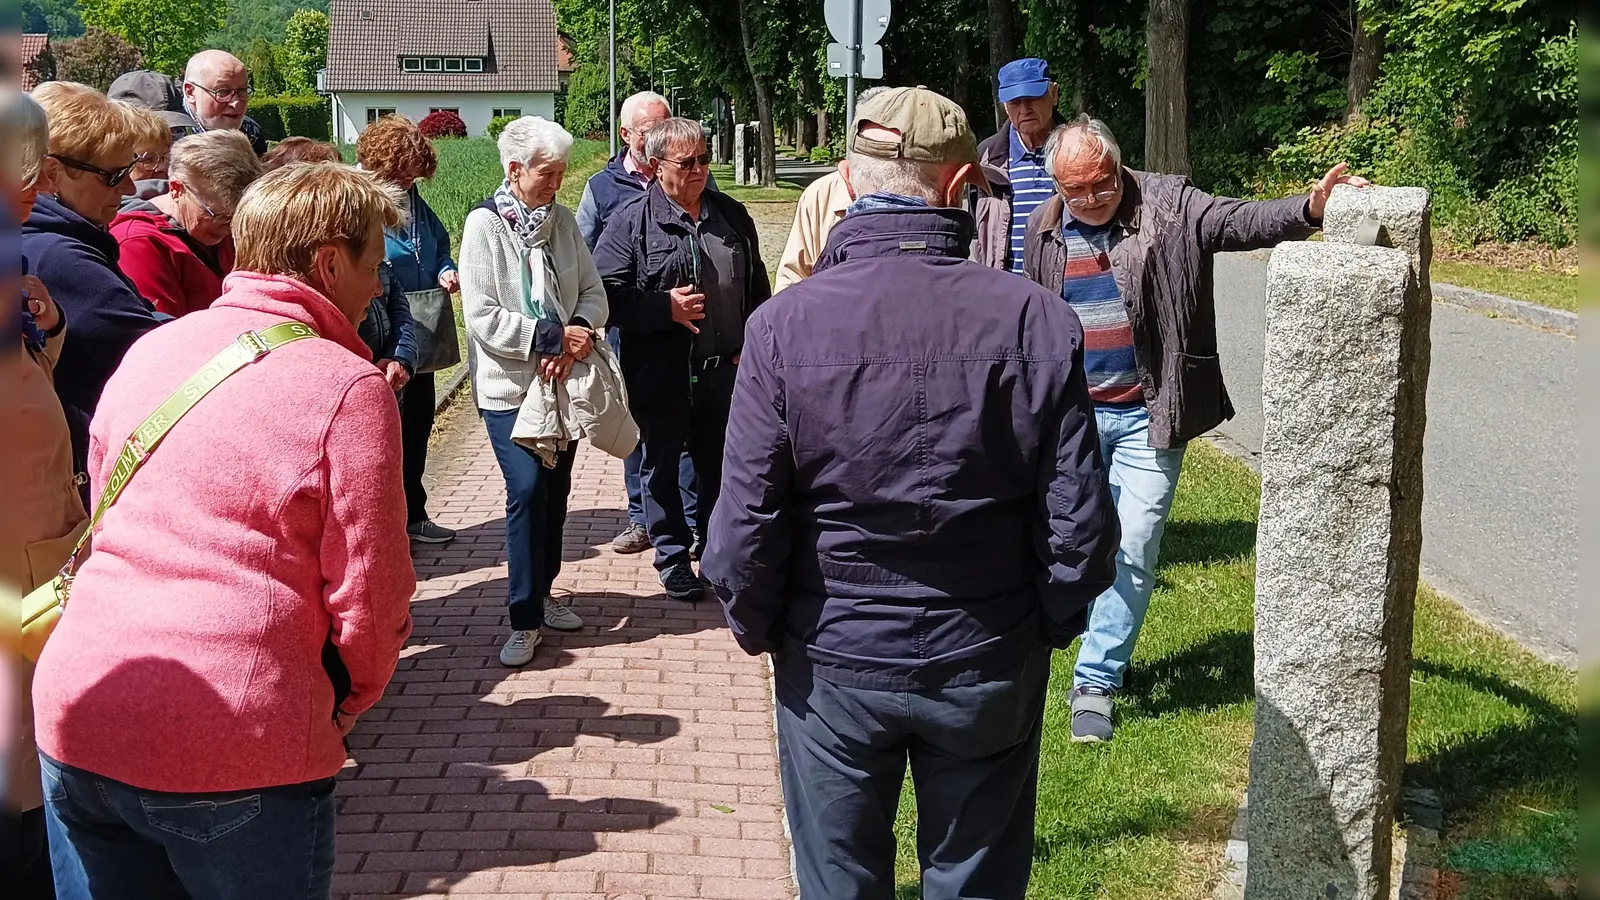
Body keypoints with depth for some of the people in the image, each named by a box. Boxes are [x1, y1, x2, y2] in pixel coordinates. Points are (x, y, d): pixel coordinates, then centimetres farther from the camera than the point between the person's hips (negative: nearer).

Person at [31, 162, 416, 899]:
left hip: (74, 719, 5)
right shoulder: (347, 387, -9)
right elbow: (369, 597, -10)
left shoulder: (146, 350, 9)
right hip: (233, 754, -5)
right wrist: (346, 702, 10)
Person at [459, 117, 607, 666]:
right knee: (527, 490, -13)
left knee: (555, 490, 12)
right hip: (510, 385, -5)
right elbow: (483, 316, -16)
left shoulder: (563, 220, 5)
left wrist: (577, 333, -16)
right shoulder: (484, 225, -10)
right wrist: (553, 336, -20)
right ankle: (525, 619, -5)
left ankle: (541, 594, 28)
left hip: (563, 380, 6)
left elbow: (592, 292, 4)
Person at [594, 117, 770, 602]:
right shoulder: (631, 220, -8)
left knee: (721, 465, 14)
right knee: (662, 465, 9)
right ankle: (673, 557, 24)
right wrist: (665, 307, -20)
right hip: (660, 374, -4)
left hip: (725, 369, 4)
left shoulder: (731, 214, 8)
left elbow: (757, 287, 15)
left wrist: (751, 347, 5)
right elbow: (607, 293, -11)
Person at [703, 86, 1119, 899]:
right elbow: (1080, 518, -11)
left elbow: (746, 518, -14)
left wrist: (756, 625, 5)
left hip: (832, 661, 0)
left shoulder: (786, 324, -16)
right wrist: (1051, 625, 7)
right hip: (989, 666, 1)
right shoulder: (1035, 321, -15)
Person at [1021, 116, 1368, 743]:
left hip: (1147, 415, -3)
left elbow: (1241, 221, -21)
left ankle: (1096, 681, 5)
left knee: (1133, 552, -5)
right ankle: (1105, 650, 35)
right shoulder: (1045, 231, 3)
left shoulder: (1168, 206, -8)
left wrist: (1311, 207, -41)